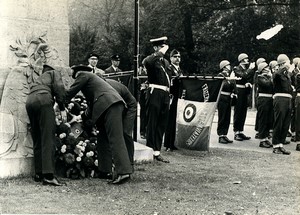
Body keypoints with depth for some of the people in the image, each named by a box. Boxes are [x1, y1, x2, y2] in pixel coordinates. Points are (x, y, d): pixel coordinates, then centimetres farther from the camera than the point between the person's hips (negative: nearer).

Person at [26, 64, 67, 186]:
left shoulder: (39, 79, 40)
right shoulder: (54, 73, 22)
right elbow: (59, 88, 3)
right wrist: (62, 108, 0)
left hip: (30, 102, 7)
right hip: (43, 99, -7)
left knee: (37, 140, 11)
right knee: (48, 139, -13)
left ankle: (38, 174, 10)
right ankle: (48, 176, -22)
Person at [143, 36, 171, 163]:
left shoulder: (166, 62, 20)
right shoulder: (150, 60, -5)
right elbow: (148, 62, -31)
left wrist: (169, 93, 16)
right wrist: (161, 52, -20)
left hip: (165, 95, 8)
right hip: (155, 94, -8)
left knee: (162, 124, 9)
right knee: (152, 124, -4)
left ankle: (157, 151, 15)